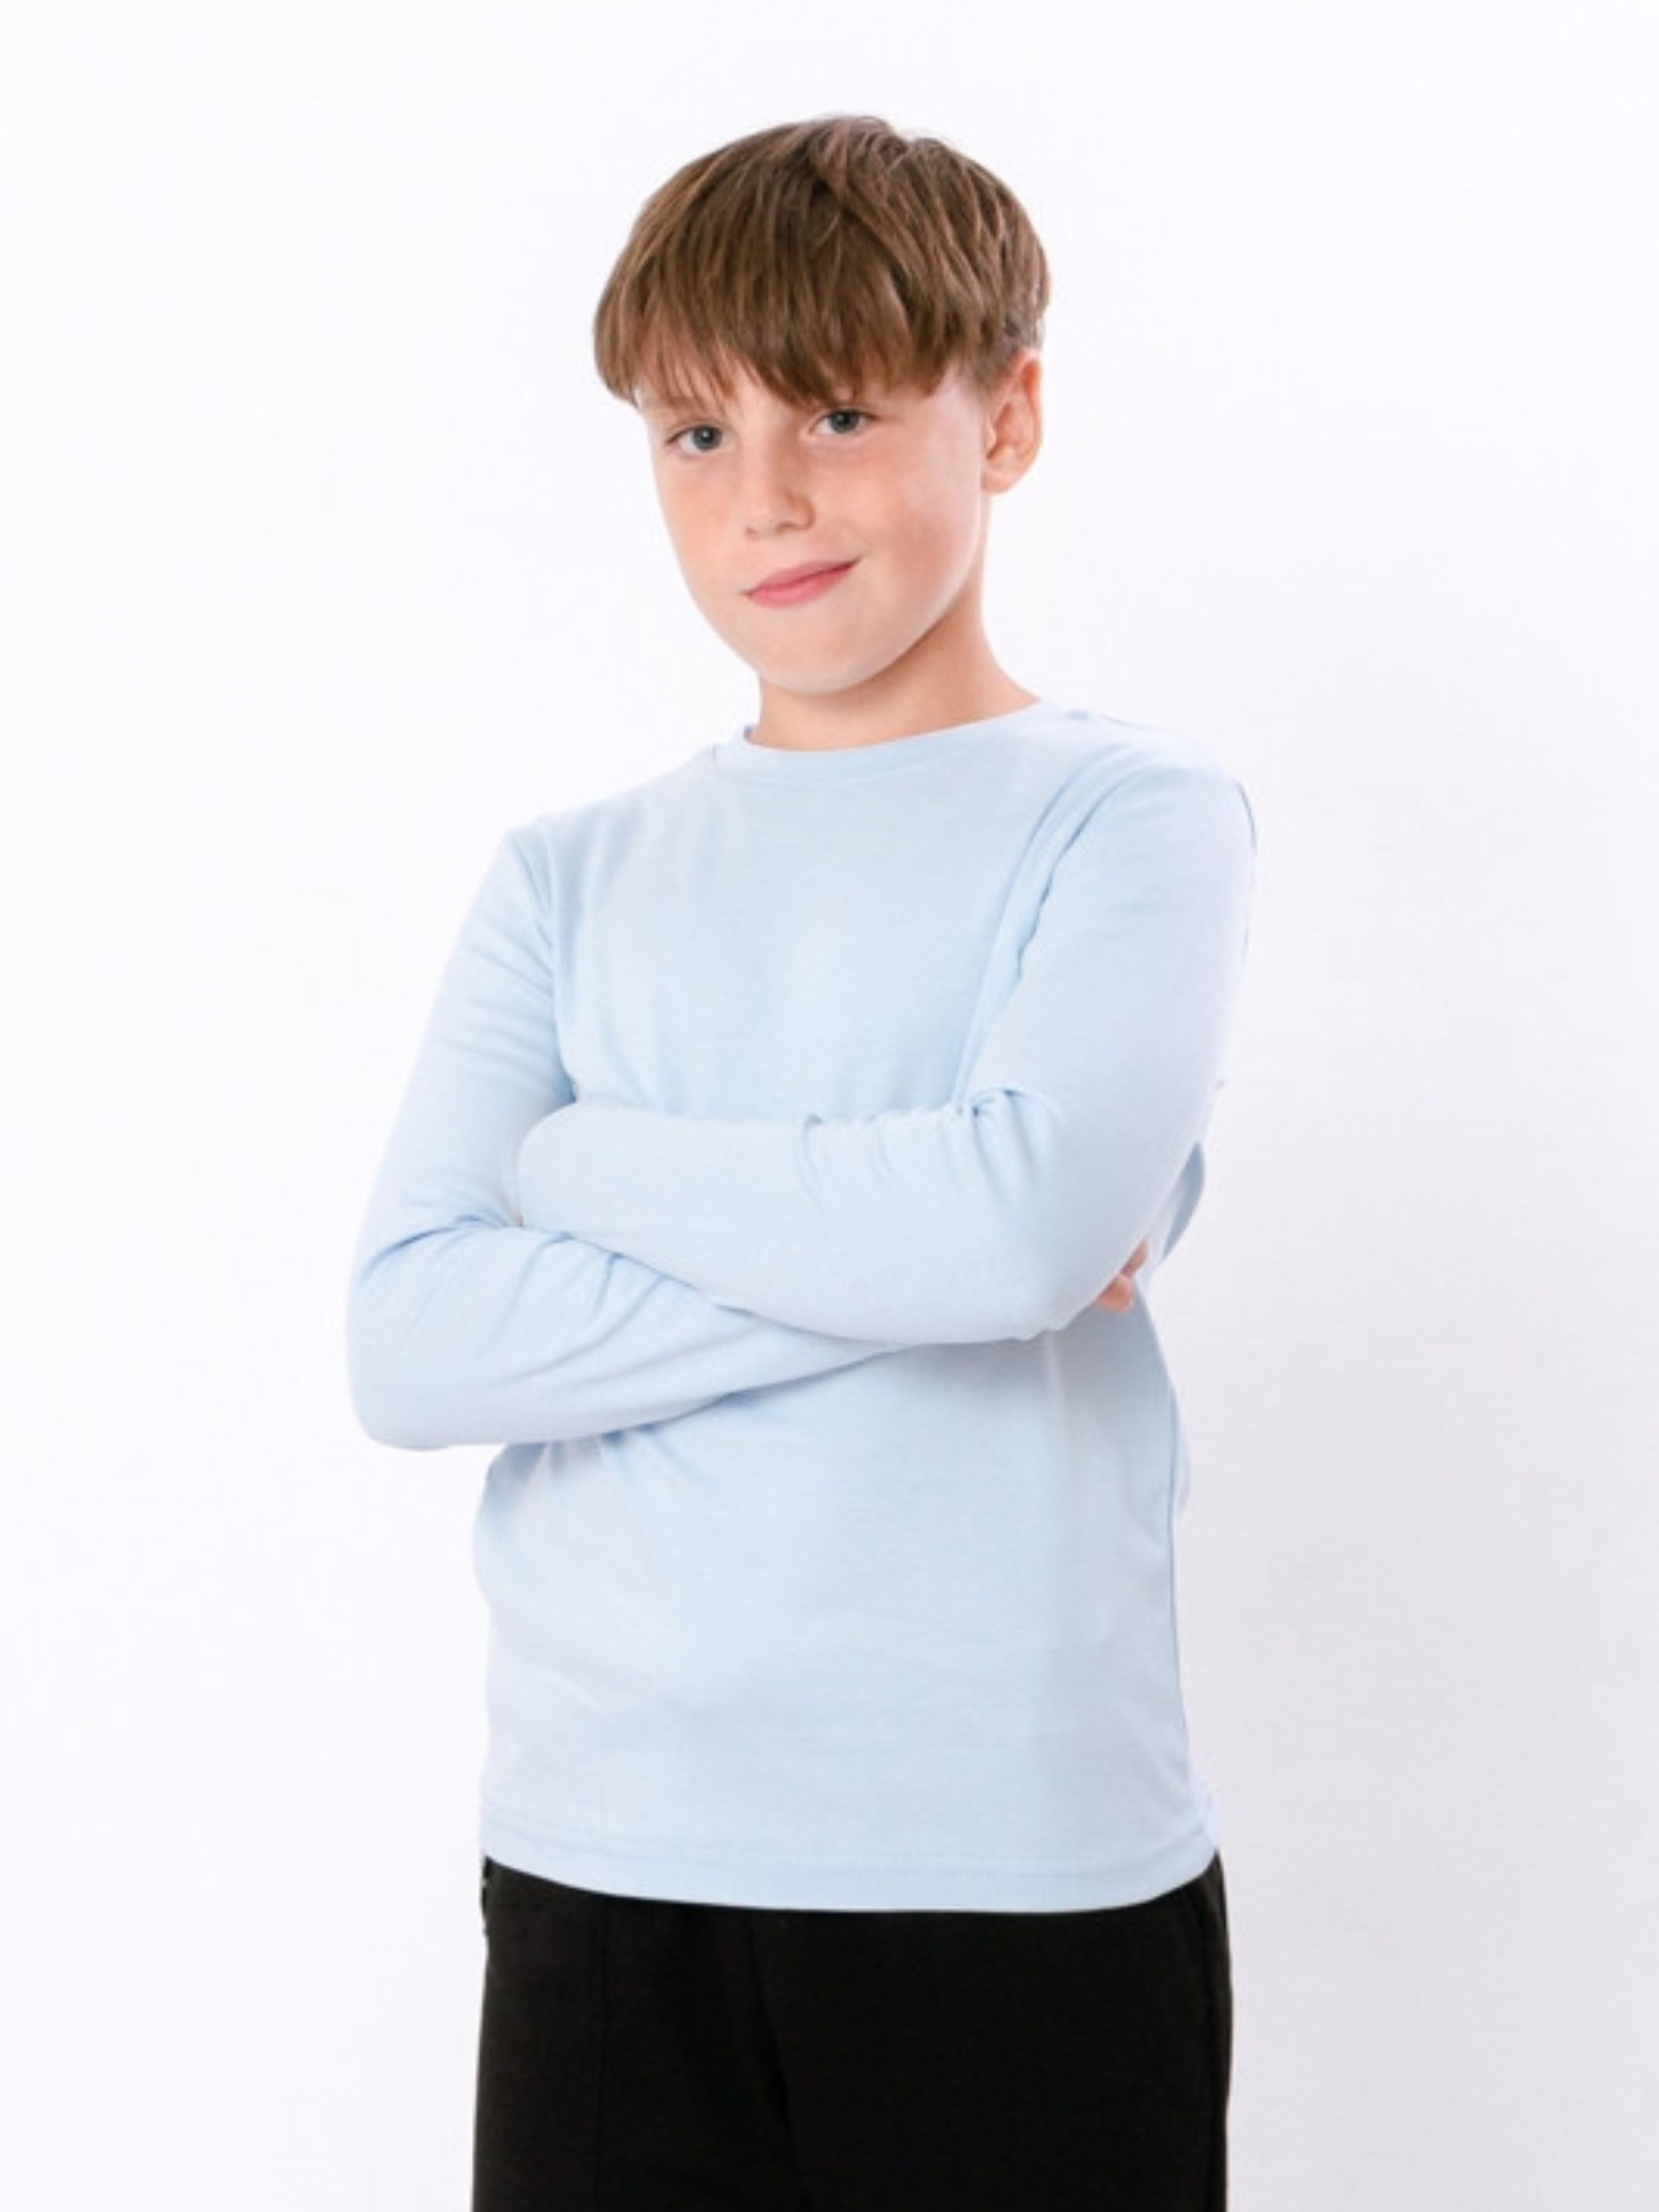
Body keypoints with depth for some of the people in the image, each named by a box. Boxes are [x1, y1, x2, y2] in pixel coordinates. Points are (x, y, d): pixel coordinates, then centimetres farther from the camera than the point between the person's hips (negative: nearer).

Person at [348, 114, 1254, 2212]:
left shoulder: (1129, 814, 0)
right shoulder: (569, 879, 8)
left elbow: (1033, 1212, -19)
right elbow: (409, 1344, -5)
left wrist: (578, 1164, -6)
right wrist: (891, 1261, -13)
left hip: (1028, 1864, -2)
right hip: (598, 1858, 3)